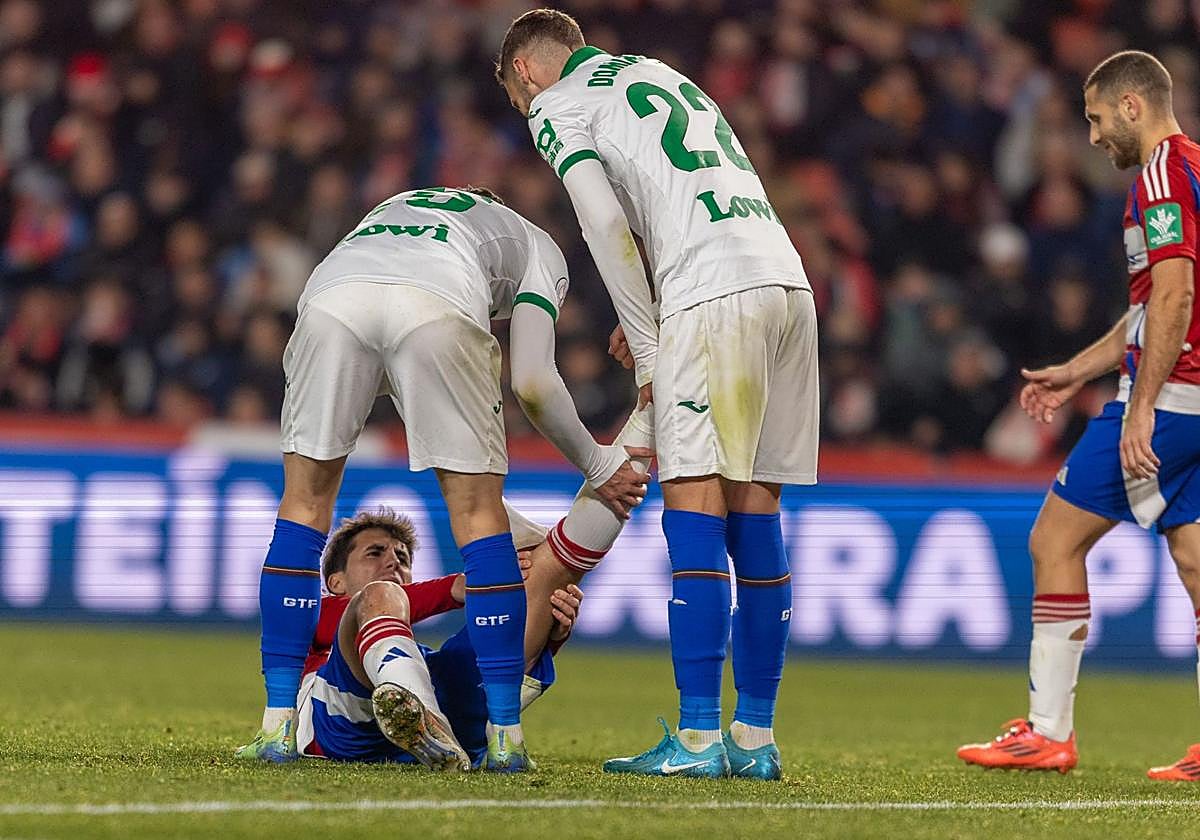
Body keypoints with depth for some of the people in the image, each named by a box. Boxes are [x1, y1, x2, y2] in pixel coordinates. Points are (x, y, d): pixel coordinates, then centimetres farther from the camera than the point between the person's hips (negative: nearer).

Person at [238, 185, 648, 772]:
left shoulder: (396, 204, 47)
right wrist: (598, 465, 33)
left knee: (306, 498, 15)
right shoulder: (539, 248, 36)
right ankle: (506, 735, 10)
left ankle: (277, 726, 11)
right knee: (477, 509, 10)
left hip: (332, 290, 2)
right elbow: (531, 383, 19)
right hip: (437, 305, -2)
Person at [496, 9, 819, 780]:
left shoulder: (557, 105, 9)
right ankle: (756, 738, 9)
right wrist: (653, 321, 20)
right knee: (754, 512, 8)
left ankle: (698, 740, -12)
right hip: (788, 281, 7)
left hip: (715, 296, -7)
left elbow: (606, 226, -3)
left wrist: (647, 354, 0)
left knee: (694, 508, -7)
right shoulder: (666, 79, 31)